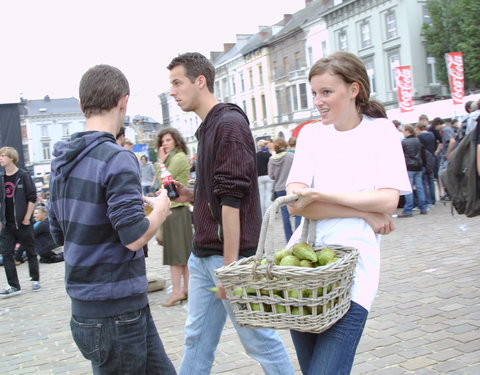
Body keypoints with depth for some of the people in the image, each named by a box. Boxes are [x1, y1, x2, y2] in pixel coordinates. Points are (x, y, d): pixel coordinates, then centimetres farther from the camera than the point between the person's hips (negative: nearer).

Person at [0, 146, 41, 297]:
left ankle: (35, 280, 21)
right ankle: (14, 286, 6)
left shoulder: (23, 176, -7)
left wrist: (27, 218, -12)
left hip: (22, 222, -5)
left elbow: (32, 198, -9)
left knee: (30, 251, 7)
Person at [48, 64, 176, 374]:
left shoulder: (62, 161, 7)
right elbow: (134, 238, -23)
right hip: (117, 306, -8)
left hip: (85, 300, 8)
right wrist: (160, 210, -4)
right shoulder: (119, 159, -19)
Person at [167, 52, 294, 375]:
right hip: (203, 255, 9)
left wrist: (229, 264, -21)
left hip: (229, 254, -9)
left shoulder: (229, 124, -14)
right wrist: (192, 196, 4)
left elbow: (232, 199, -20)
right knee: (197, 338, 15)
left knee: (259, 340, 4)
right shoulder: (208, 127, 14)